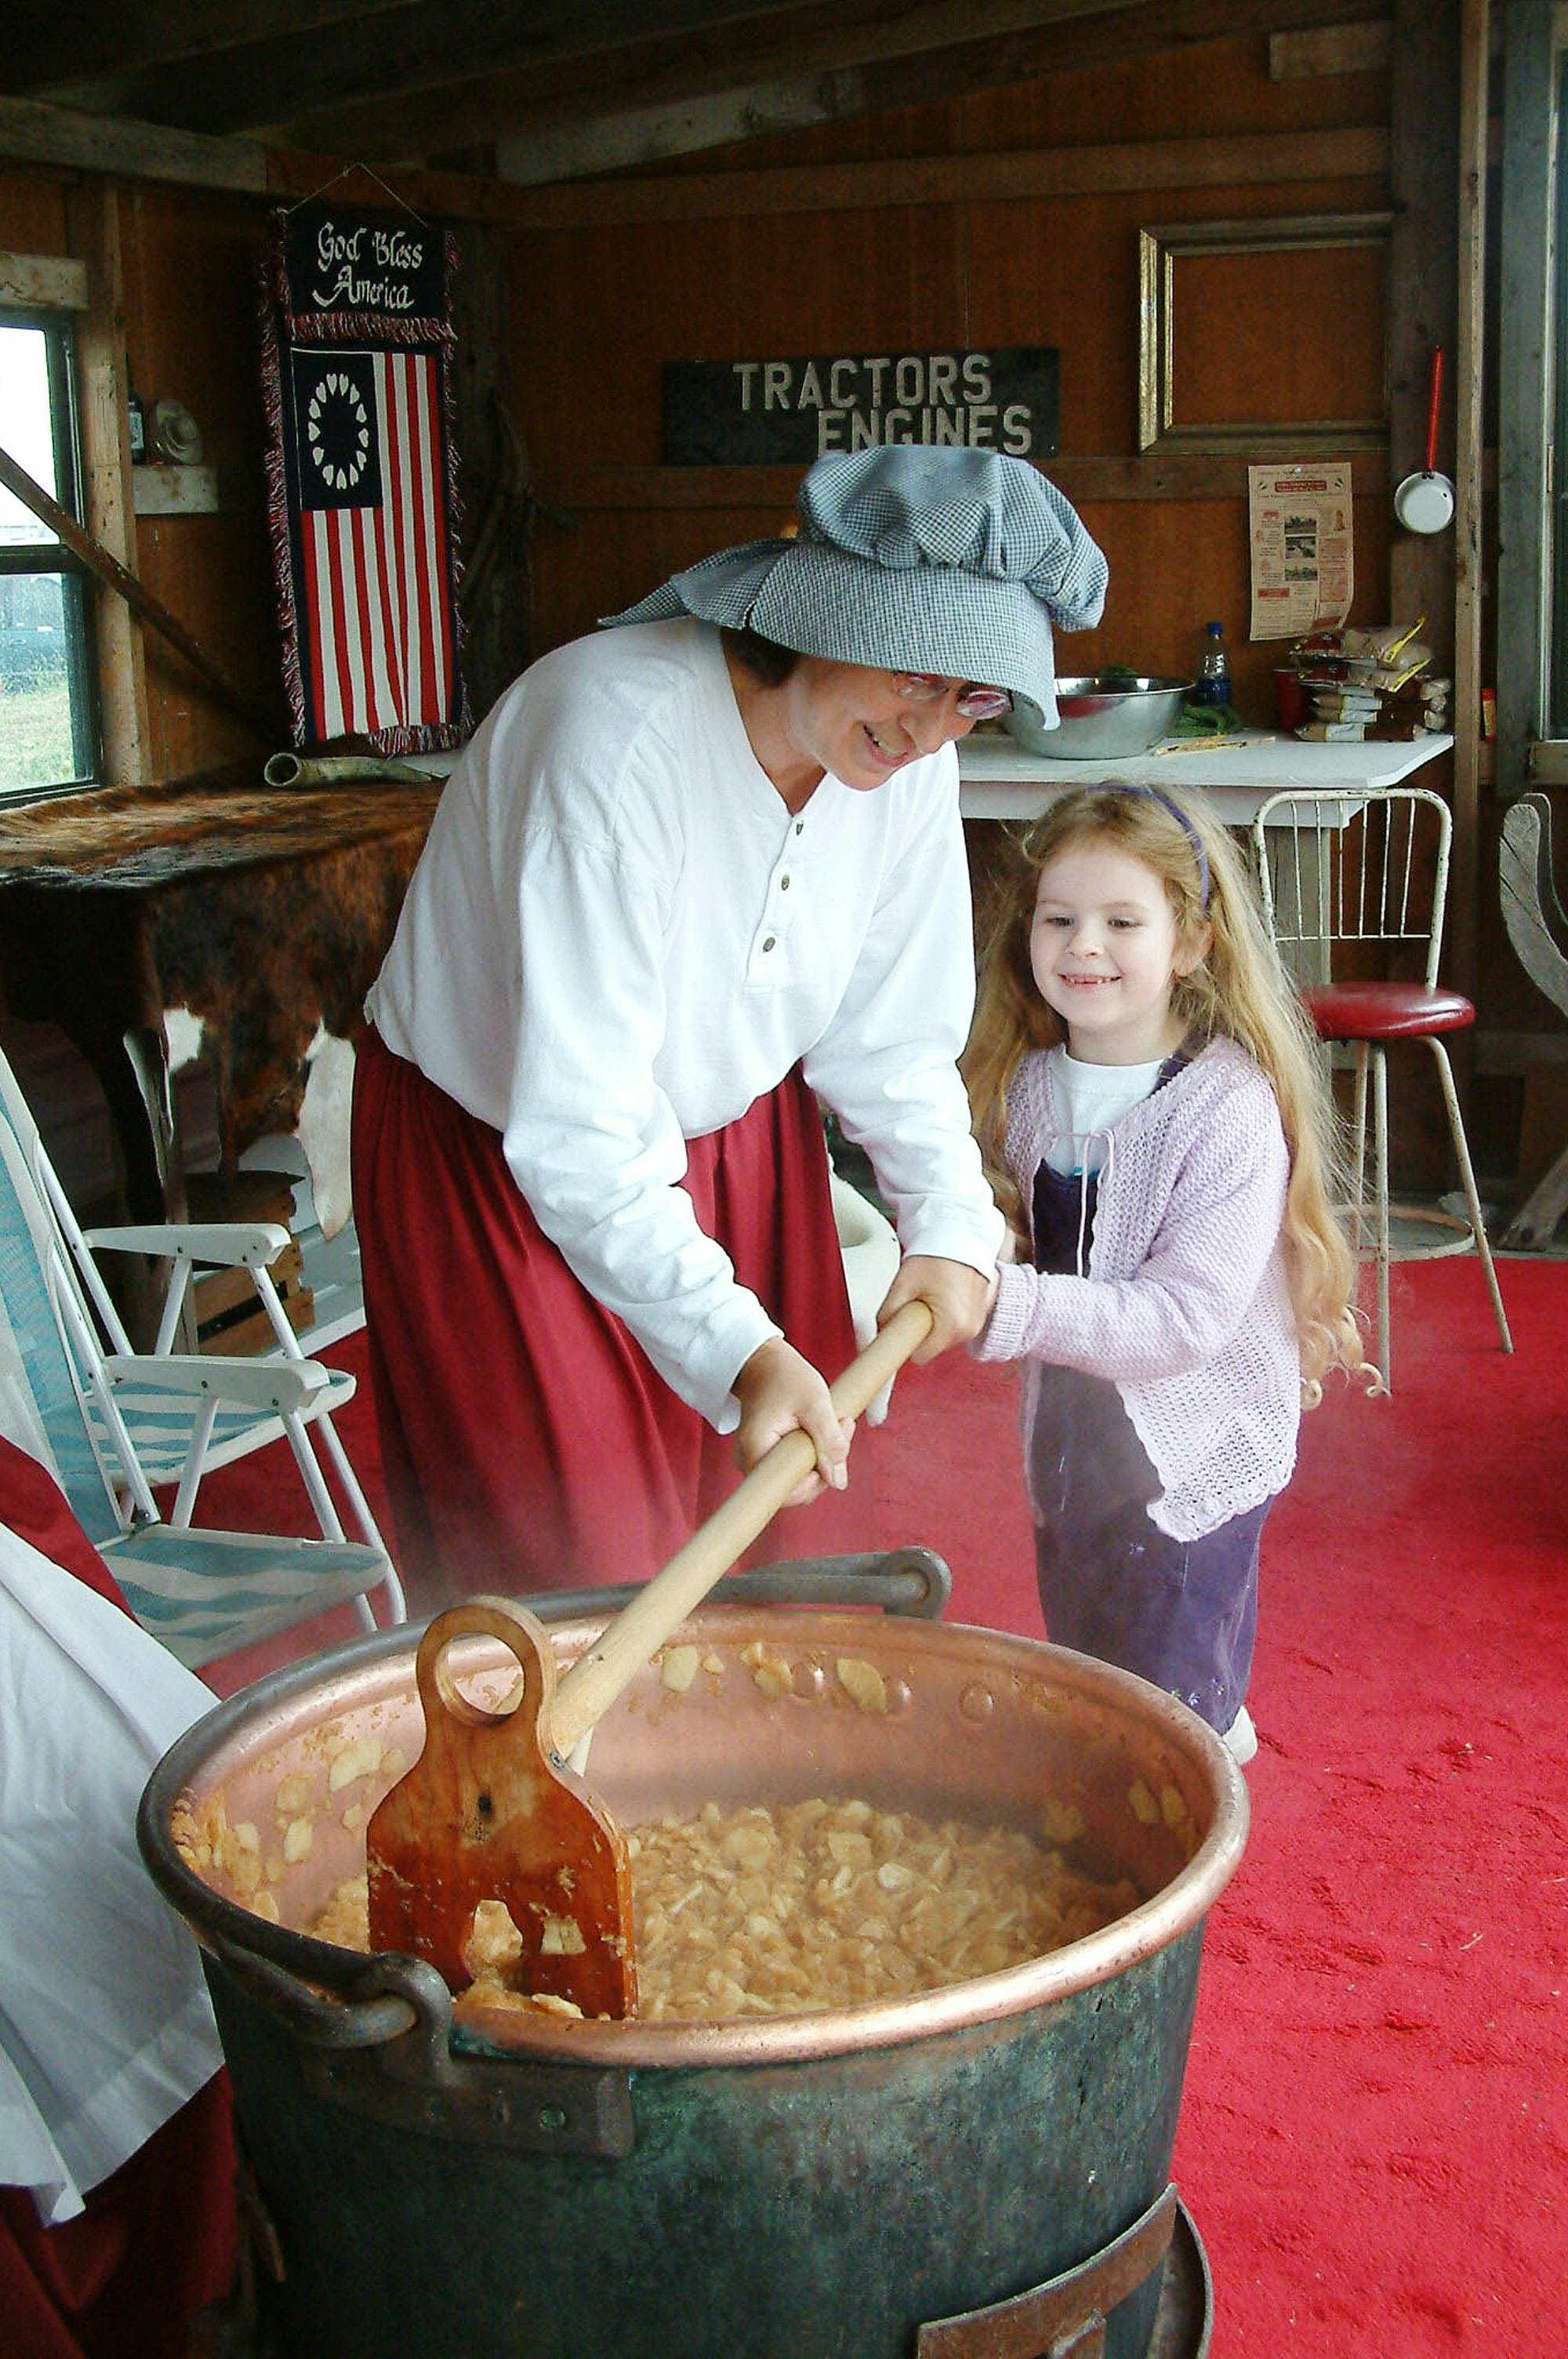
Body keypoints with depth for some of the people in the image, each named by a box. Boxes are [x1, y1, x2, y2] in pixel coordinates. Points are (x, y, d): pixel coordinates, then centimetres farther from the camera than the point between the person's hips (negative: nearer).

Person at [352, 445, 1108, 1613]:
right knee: (580, 1571, -1)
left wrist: (952, 1222, -17)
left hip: (732, 1135, 6)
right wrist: (734, 1347, -46)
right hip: (498, 1157, -6)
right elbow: (575, 1135, -37)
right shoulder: (620, 732, -34)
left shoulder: (910, 757, -13)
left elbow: (889, 1036, -2)